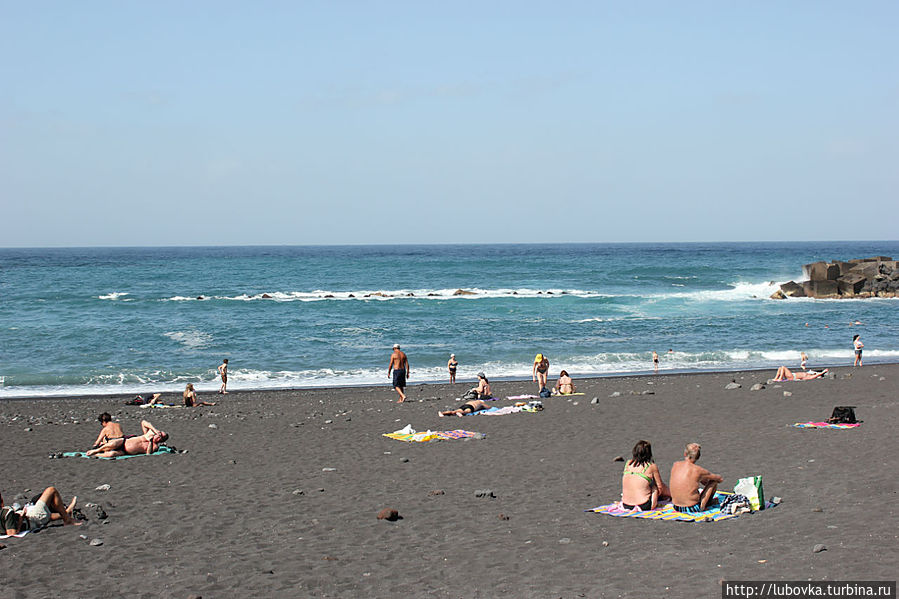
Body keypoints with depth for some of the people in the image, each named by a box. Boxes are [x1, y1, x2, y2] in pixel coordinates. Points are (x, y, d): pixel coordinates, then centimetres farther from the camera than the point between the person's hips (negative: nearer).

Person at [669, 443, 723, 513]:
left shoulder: (675, 465, -1)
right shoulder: (698, 470, -14)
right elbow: (720, 479, 3)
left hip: (676, 507, 5)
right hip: (692, 509, -5)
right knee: (714, 481, 10)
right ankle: (702, 505, 24)